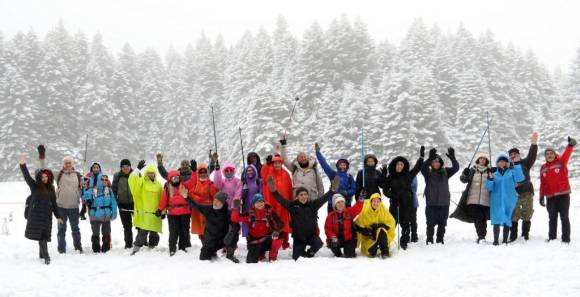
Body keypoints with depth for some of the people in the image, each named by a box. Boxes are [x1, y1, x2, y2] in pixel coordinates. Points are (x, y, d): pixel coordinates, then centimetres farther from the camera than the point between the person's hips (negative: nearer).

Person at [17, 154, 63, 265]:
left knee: (43, 235, 2)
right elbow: (27, 177, -10)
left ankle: (42, 254, 18)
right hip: (35, 214, -3)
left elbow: (54, 203, 15)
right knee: (40, 234, -7)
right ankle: (46, 256, -7)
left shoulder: (51, 189, 11)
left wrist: (57, 216, 14)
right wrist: (23, 165, -24)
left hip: (47, 215, 3)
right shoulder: (34, 186, 2)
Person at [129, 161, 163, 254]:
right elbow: (132, 180, -19)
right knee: (143, 232, -12)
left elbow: (162, 199, 13)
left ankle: (152, 248, 27)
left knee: (154, 233, 13)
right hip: (143, 214, -4)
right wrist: (138, 169, -23)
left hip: (155, 214, 4)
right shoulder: (141, 182, 1)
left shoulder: (158, 184, 11)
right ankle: (136, 249, -6)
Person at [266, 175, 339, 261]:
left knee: (318, 243, -32)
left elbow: (323, 198, -13)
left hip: (312, 234, 0)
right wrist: (274, 191, -31)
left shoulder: (313, 204, -4)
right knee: (296, 258, 5)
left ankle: (309, 253, 3)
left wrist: (333, 190, -26)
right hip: (298, 236, 0)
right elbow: (282, 200, -16)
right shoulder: (293, 205, -7)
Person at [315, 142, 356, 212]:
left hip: (346, 203, 0)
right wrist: (318, 152, -2)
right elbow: (324, 164, 3)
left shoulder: (349, 177, 7)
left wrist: (347, 192, -15)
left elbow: (353, 189, 5)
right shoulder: (333, 174, 7)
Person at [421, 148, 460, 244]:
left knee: (442, 223, 9)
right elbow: (423, 168, -22)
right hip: (431, 203, -2)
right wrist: (429, 158, -38)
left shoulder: (445, 172, 6)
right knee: (430, 224, -1)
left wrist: (452, 158, -27)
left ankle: (440, 240, 20)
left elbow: (456, 168, -8)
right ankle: (429, 240, 8)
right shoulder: (428, 172, 0)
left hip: (444, 203, 2)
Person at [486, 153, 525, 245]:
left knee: (507, 220, 5)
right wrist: (490, 179, -17)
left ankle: (505, 240, 13)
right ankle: (496, 240, -11)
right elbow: (490, 187, 2)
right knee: (497, 220, -10)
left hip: (509, 200, 0)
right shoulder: (494, 174, 11)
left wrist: (515, 167, -22)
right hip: (497, 201, 0)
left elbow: (520, 178, -12)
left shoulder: (512, 172, 8)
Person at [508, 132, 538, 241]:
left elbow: (532, 156, -6)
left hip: (526, 192, -1)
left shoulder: (524, 163, 11)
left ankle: (525, 235, 10)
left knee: (527, 215, 2)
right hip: (513, 194, 1)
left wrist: (534, 144, -19)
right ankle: (513, 236, 3)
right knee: (513, 216, -4)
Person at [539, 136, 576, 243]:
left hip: (563, 194, -4)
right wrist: (542, 196, 7)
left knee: (564, 217, -1)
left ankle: (566, 239, 3)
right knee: (552, 218, 11)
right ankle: (552, 238, 18)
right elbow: (543, 184, 13)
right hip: (550, 197, 4)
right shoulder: (543, 168, 12)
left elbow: (566, 155, -21)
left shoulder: (561, 162, 0)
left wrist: (570, 145, -40)